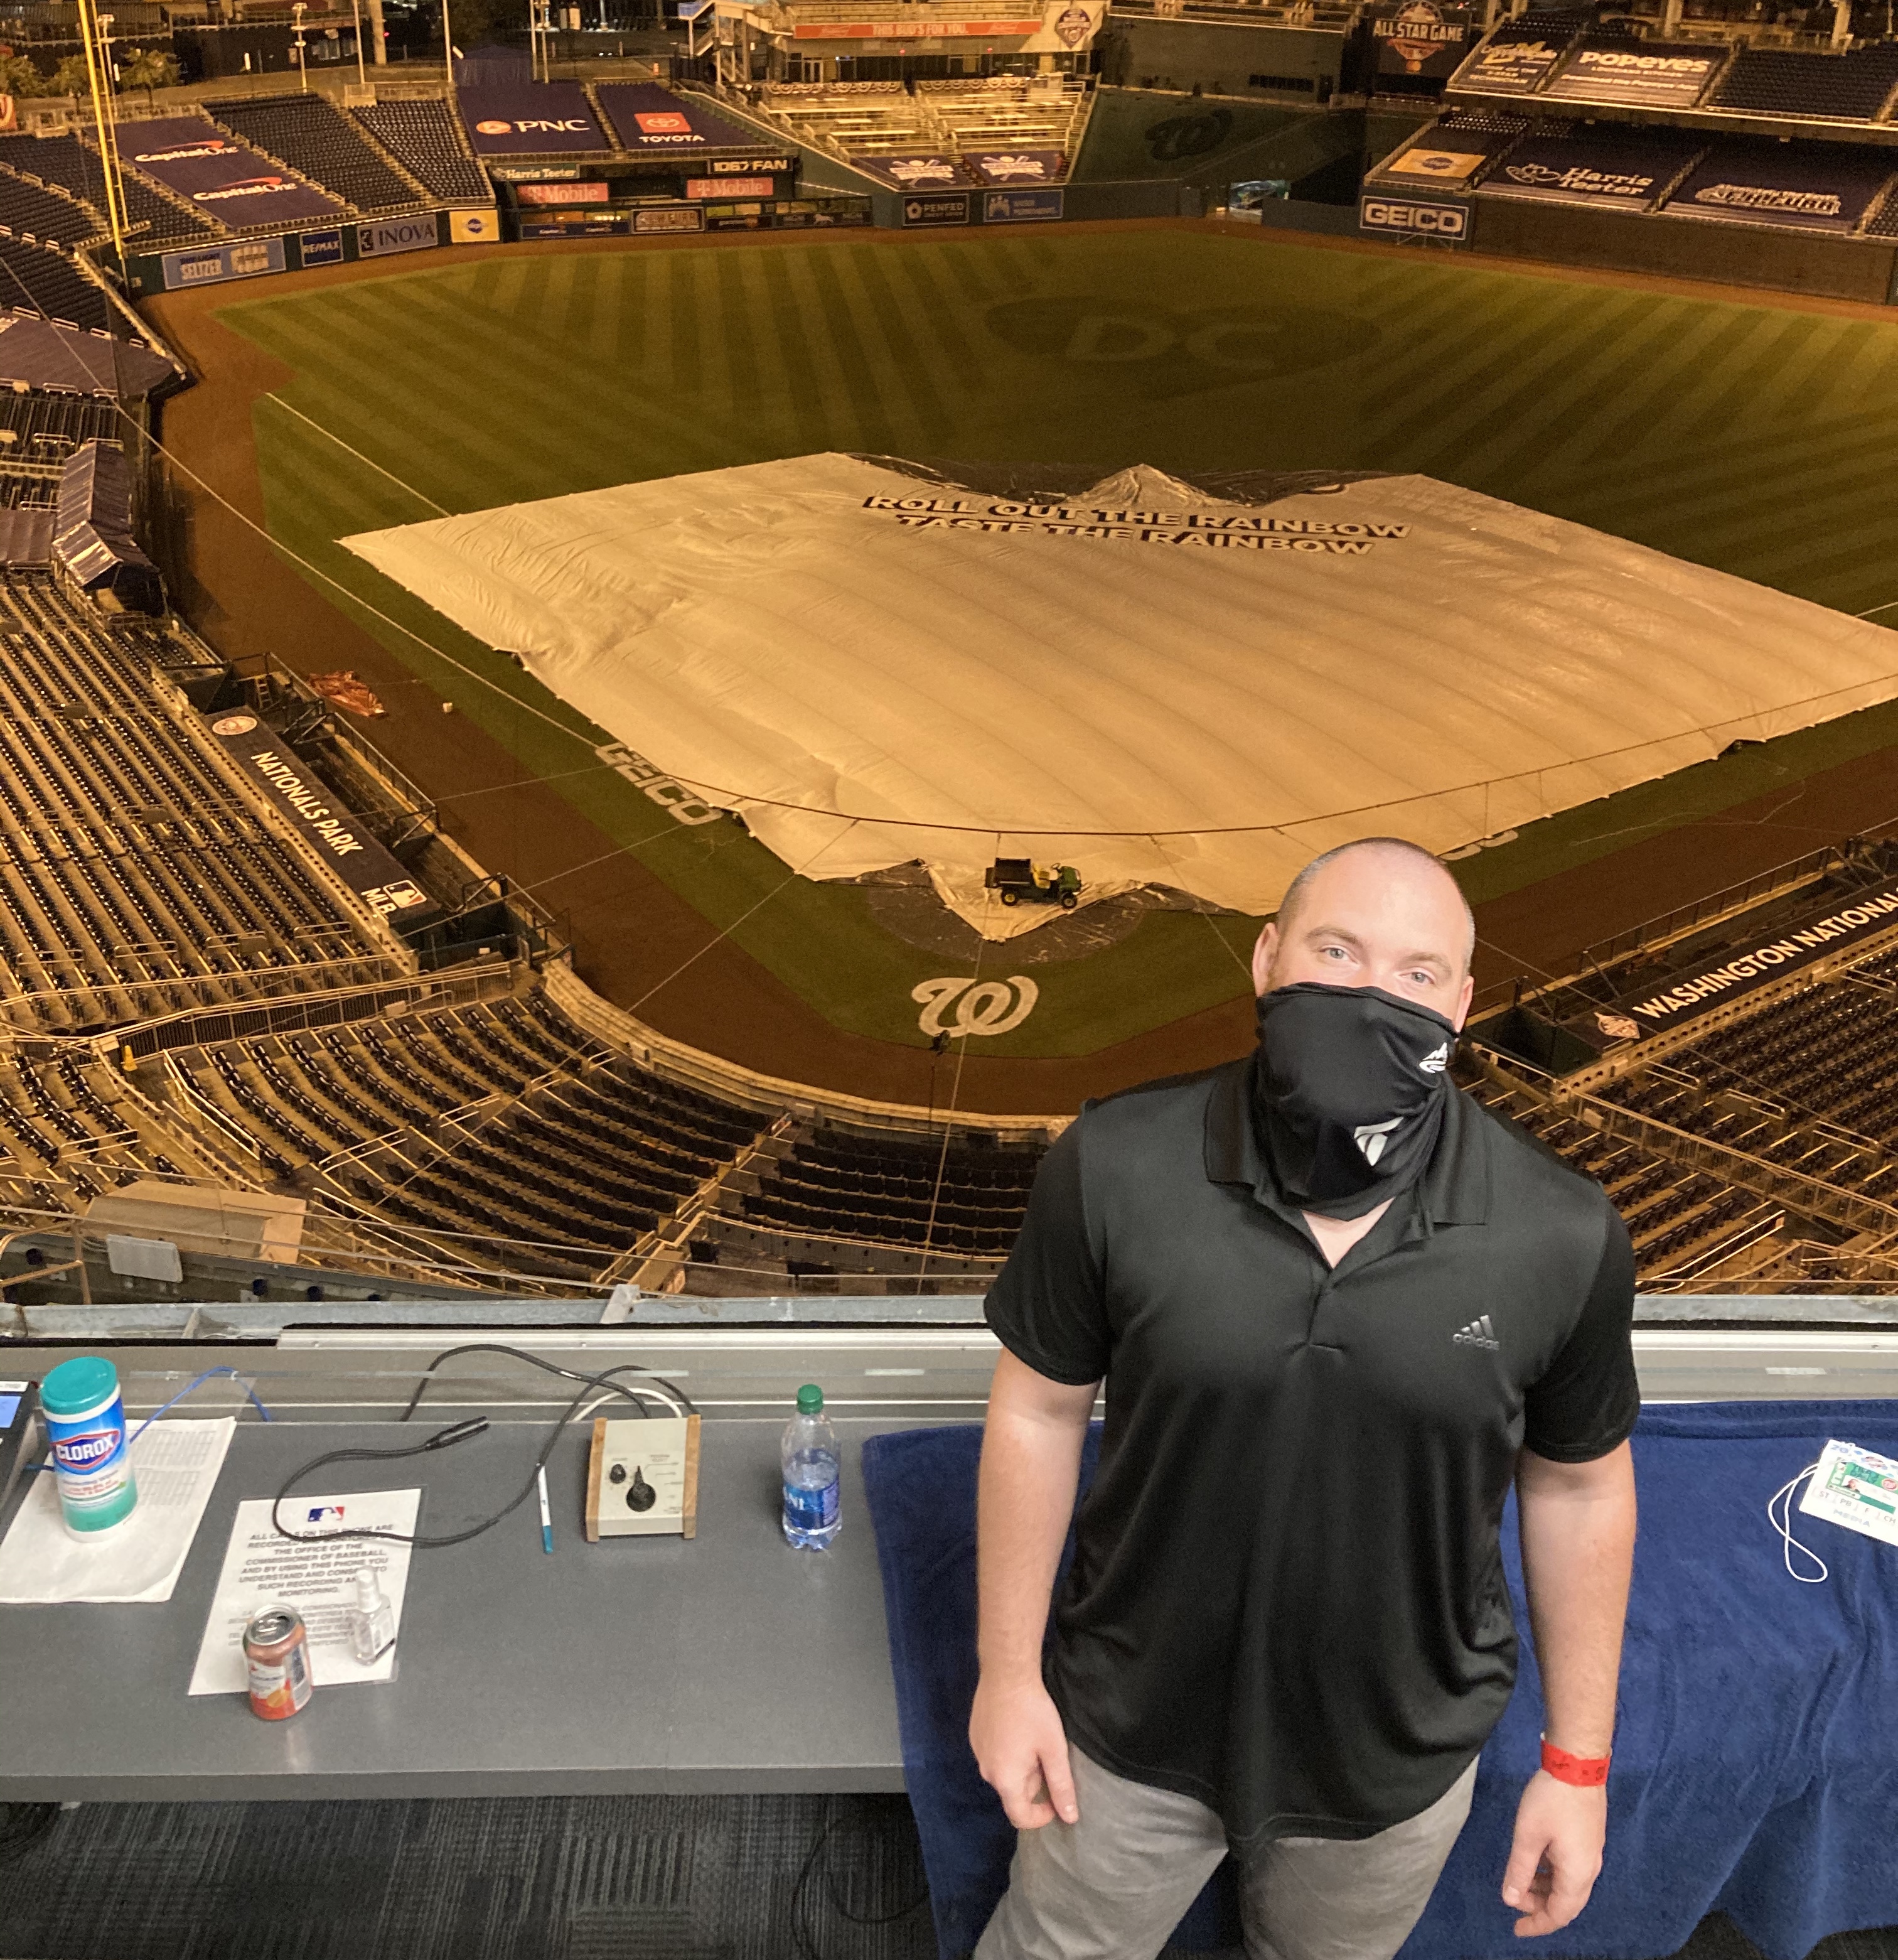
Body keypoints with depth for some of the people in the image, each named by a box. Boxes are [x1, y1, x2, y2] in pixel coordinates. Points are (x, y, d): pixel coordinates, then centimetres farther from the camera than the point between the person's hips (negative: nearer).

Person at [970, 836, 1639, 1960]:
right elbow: (1039, 1411, -9)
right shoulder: (1117, 1168, -22)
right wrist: (1010, 1673, -4)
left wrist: (1579, 1762, 2)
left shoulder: (1563, 1237, -20)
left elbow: (1578, 1488, -5)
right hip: (1130, 1726, 0)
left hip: (1397, 1759, 1)